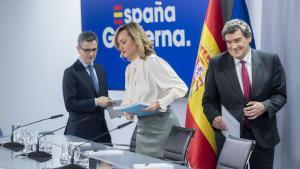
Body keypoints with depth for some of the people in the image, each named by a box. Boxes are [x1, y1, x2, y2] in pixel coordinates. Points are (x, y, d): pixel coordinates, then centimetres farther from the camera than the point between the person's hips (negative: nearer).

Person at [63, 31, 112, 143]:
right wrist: (95, 102, -22)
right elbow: (70, 105, -14)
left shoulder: (100, 69, 13)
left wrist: (107, 102, -2)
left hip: (101, 129, 6)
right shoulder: (71, 73, -8)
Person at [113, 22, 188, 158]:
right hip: (142, 126, 8)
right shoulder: (129, 69, 12)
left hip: (160, 124, -7)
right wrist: (128, 111, -3)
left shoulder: (153, 62, -13)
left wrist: (160, 103, -28)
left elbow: (181, 87, -17)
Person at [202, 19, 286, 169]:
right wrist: (214, 117, -16)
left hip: (262, 135, 1)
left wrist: (265, 106, -16)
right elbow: (209, 100, 3)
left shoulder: (270, 60, -2)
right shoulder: (216, 64, -1)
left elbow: (280, 94, 3)